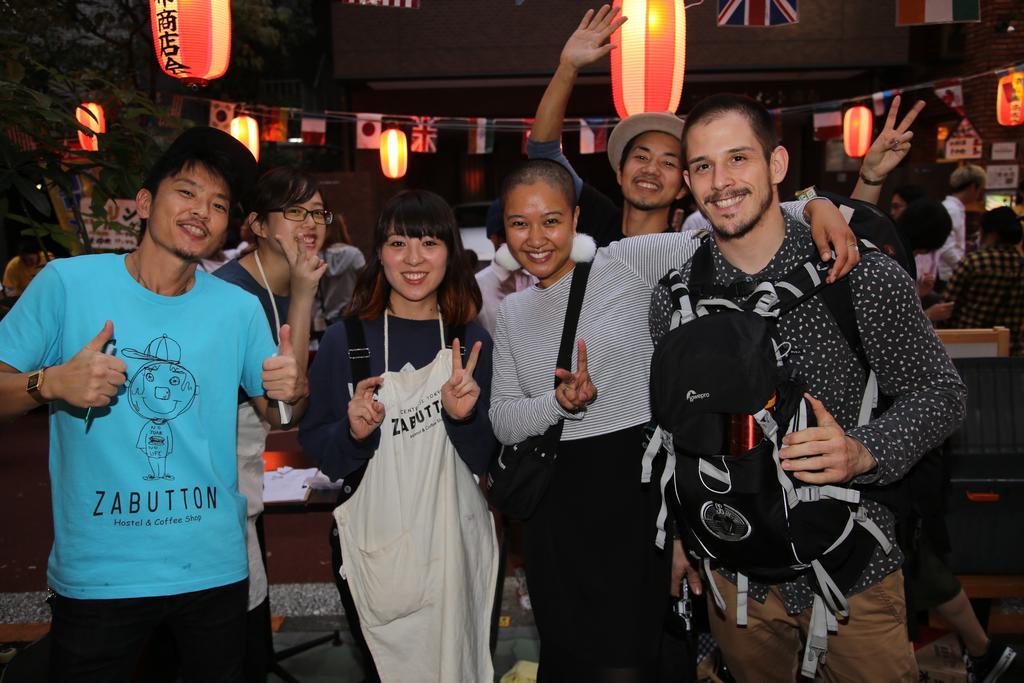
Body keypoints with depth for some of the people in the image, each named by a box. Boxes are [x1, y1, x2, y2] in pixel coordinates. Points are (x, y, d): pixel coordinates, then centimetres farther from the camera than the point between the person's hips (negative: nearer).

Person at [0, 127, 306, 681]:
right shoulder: (67, 282, -6)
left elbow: (276, 409, 10)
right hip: (96, 573, -2)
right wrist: (51, 383, -23)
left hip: (214, 569, 3)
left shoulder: (241, 310, 1)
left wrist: (291, 389, -12)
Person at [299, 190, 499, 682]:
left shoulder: (472, 344, -1)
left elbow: (484, 461, 0)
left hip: (454, 545, 2)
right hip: (373, 545, -1)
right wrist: (353, 433, -21)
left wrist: (464, 417, -18)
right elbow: (317, 450, -2)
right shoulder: (344, 340, -6)